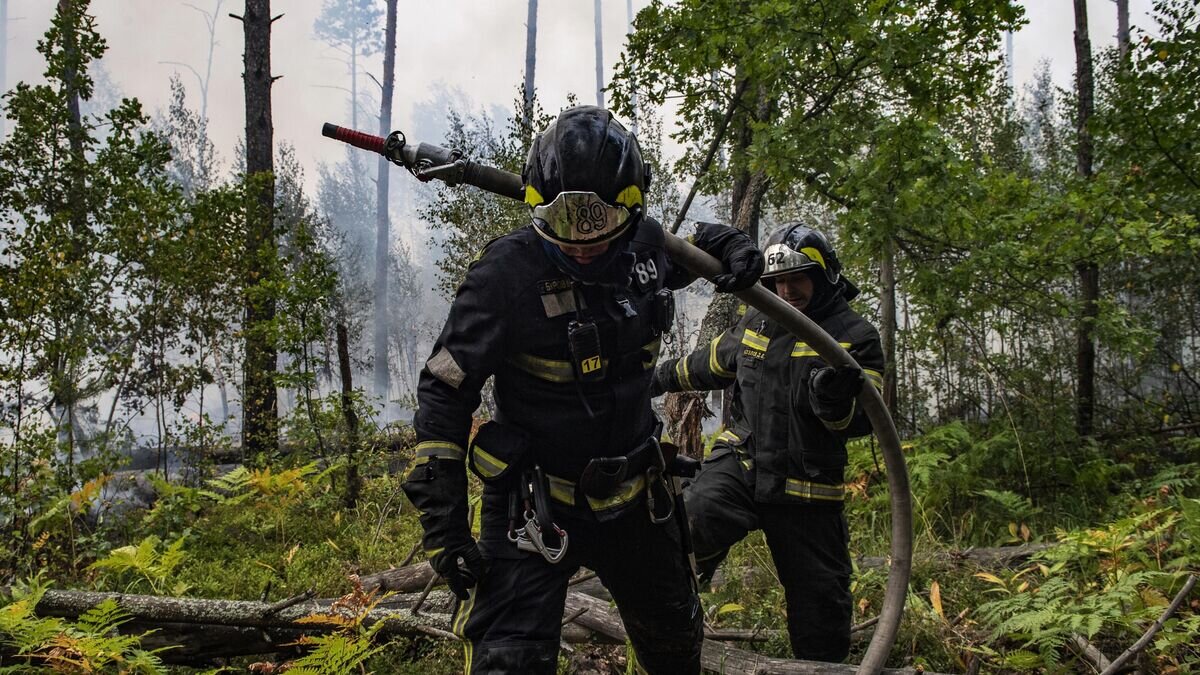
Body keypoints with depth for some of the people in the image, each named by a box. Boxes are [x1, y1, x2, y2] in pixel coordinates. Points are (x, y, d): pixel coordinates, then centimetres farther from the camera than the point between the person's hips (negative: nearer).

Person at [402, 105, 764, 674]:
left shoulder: (645, 245, -6)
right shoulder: (508, 272, -23)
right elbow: (444, 393, -18)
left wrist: (730, 245, 0)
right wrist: (443, 521, -20)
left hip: (631, 497, 6)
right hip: (534, 508, -5)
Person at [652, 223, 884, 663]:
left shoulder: (855, 336, -5)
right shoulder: (754, 323, 8)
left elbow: (861, 421, -12)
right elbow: (709, 365, 27)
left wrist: (836, 403, -36)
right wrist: (660, 378, 38)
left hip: (804, 491, -2)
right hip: (741, 462, 2)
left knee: (820, 608, 7)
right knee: (692, 521, -30)